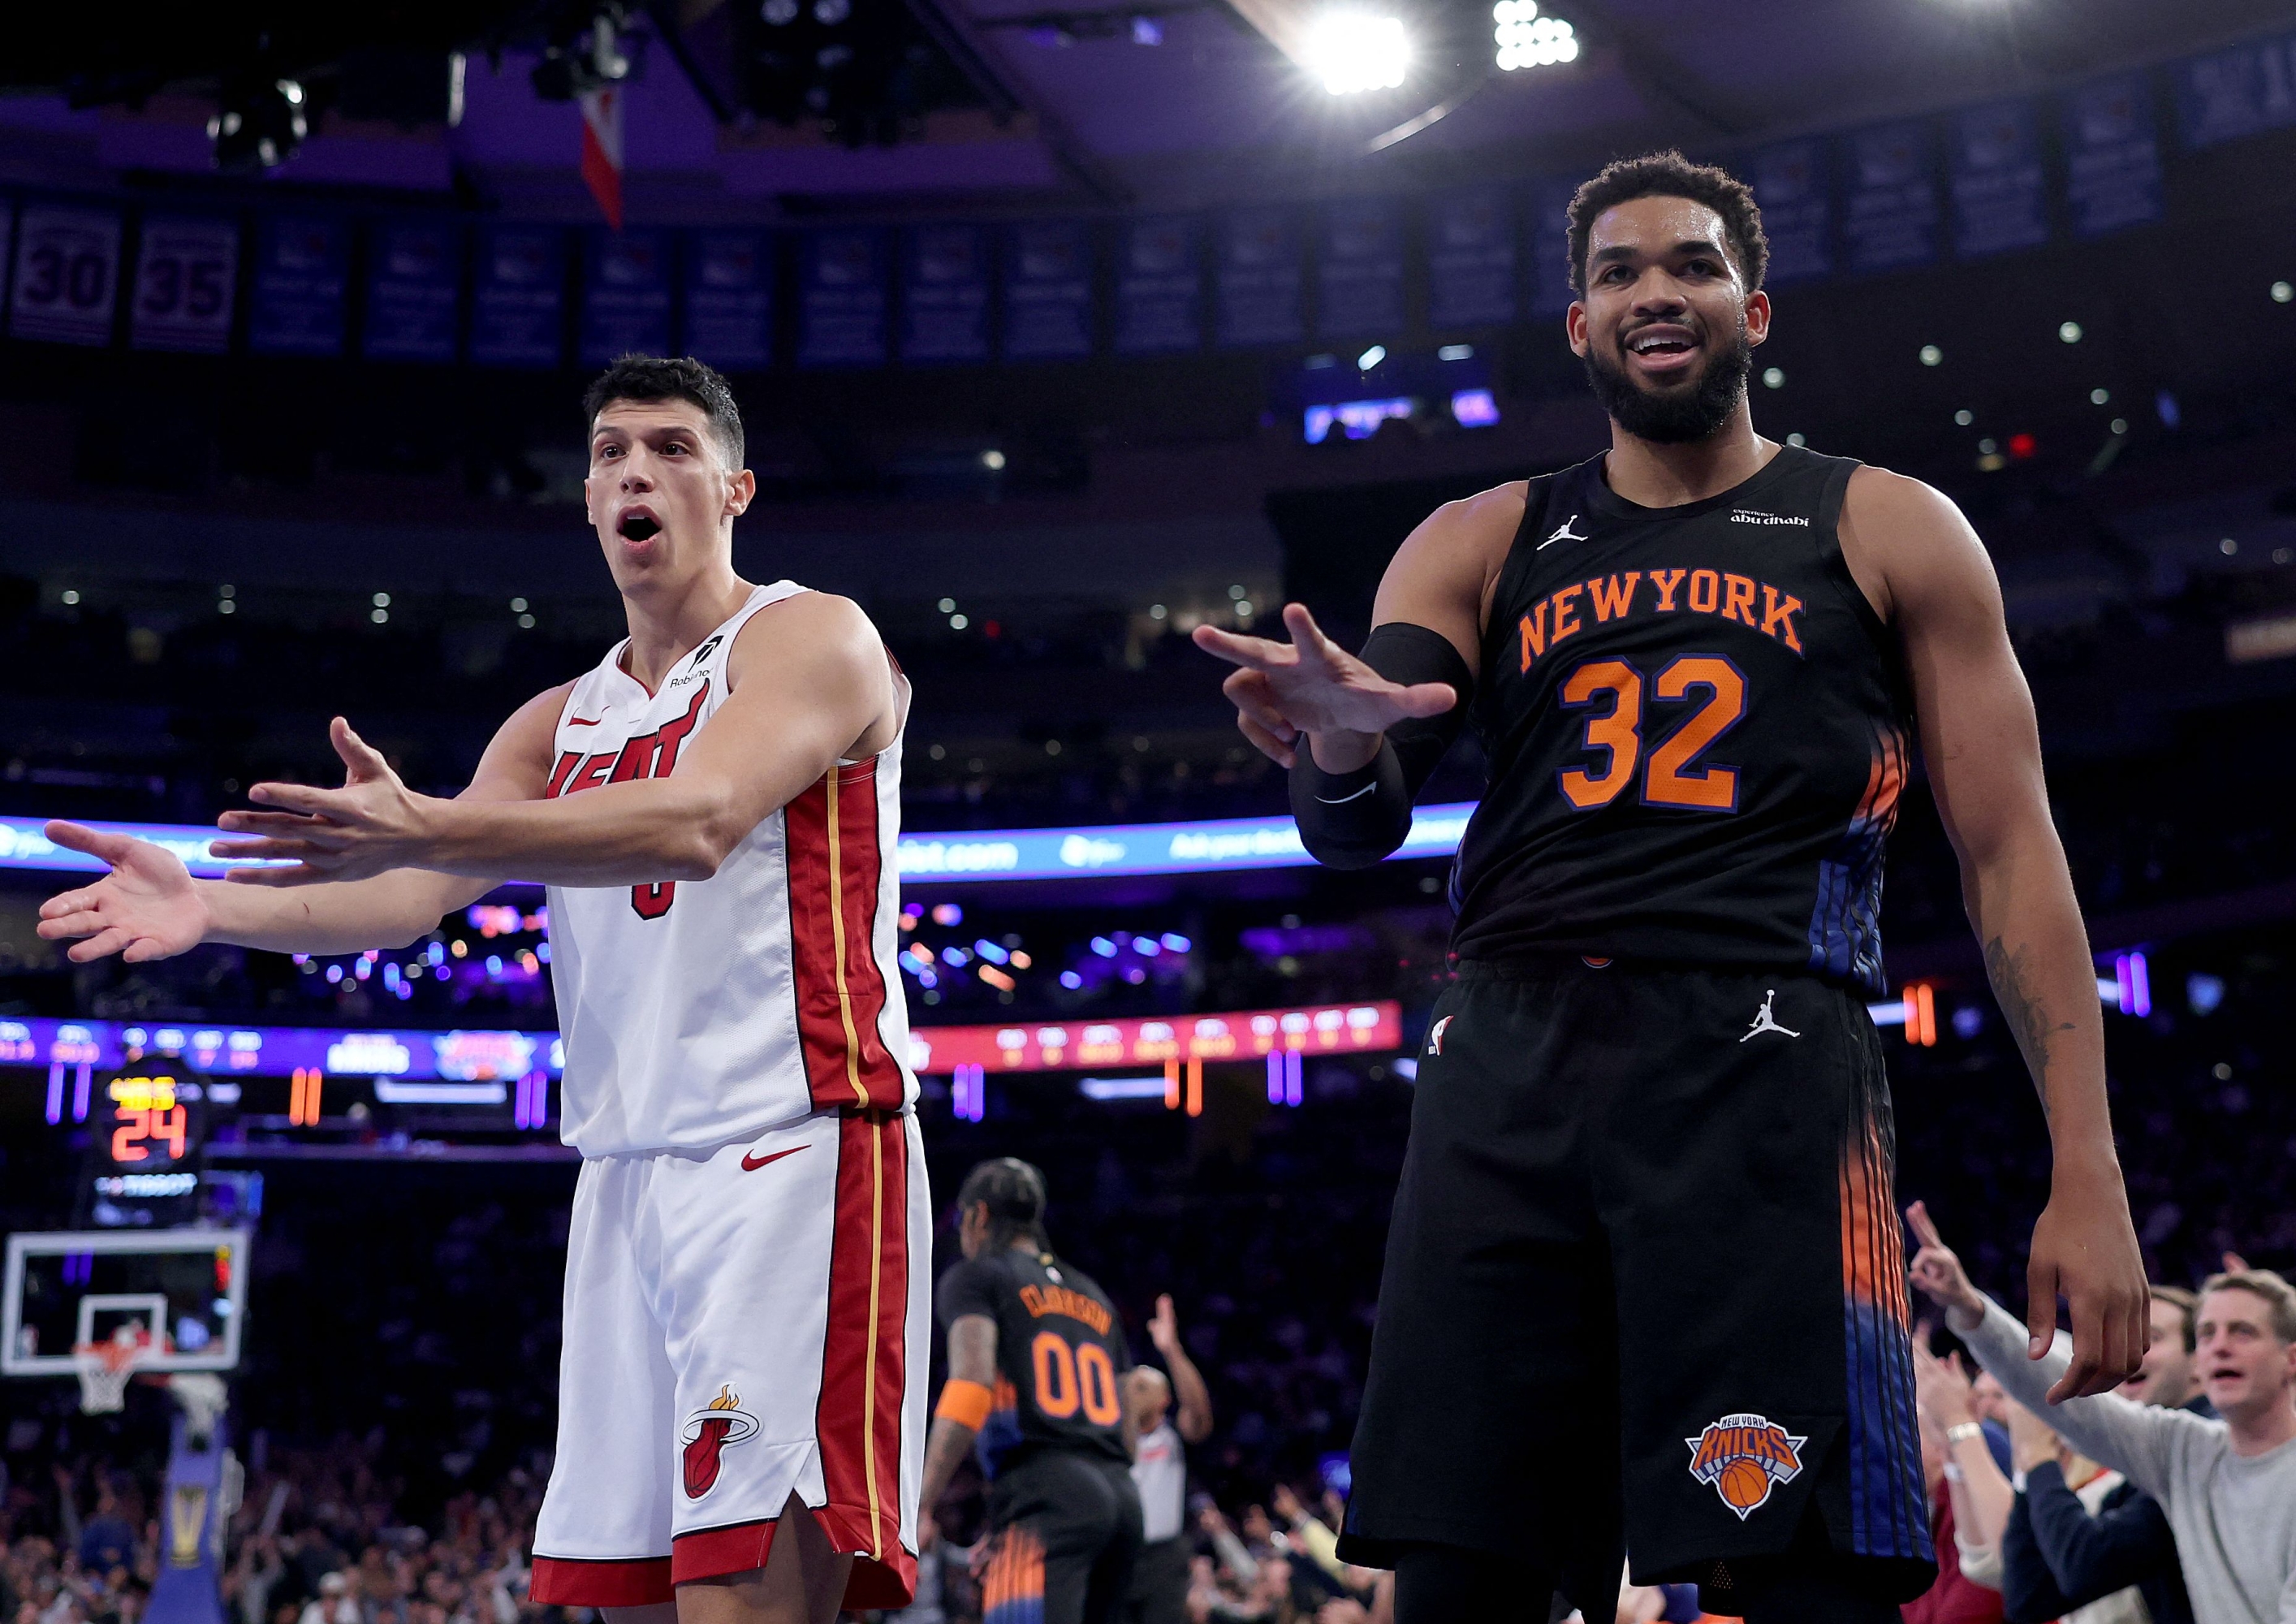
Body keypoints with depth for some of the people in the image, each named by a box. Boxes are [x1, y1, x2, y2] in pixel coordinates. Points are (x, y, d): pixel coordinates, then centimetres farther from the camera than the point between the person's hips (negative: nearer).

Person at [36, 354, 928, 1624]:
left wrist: (429, 826, -31)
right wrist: (218, 906, -7)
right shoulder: (561, 723, 21)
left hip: (795, 1153, -7)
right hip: (628, 1177, 7)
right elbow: (418, 896, 11)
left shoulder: (811, 638, -1)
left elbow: (697, 824, -20)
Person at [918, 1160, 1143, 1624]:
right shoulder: (1093, 1296, 27)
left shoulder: (976, 1277, 7)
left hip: (1045, 1494, -7)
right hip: (1120, 1495, 8)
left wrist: (917, 1509, -16)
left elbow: (972, 1388, -11)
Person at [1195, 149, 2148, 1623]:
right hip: (1509, 1071, 3)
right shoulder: (1481, 544, 17)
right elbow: (1355, 830, 6)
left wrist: (2087, 1177, -4)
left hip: (1763, 1066, -2)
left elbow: (2011, 852, 7)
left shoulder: (1888, 533, 12)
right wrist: (1340, 749, -21)